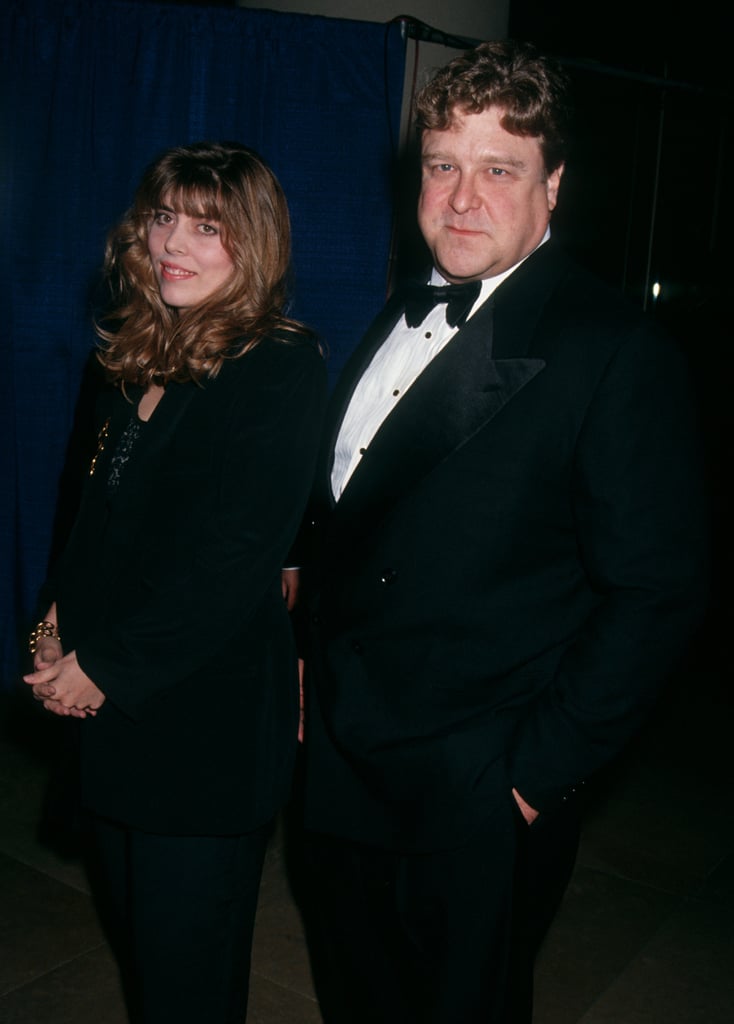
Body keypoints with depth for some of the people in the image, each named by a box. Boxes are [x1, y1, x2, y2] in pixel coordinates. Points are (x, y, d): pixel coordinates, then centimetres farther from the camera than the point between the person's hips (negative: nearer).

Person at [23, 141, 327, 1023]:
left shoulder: (281, 368, -14)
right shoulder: (139, 359, 9)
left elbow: (231, 559, -19)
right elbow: (99, 514, 13)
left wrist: (104, 667, -13)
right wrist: (59, 627, -2)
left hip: (210, 725, -7)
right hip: (117, 714, 7)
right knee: (134, 933, 21)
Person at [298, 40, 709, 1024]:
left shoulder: (619, 354, -17)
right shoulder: (404, 316, 7)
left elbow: (656, 592, -18)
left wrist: (542, 770, -16)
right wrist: (315, 654, 9)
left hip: (478, 805, -7)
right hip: (340, 761, 7)